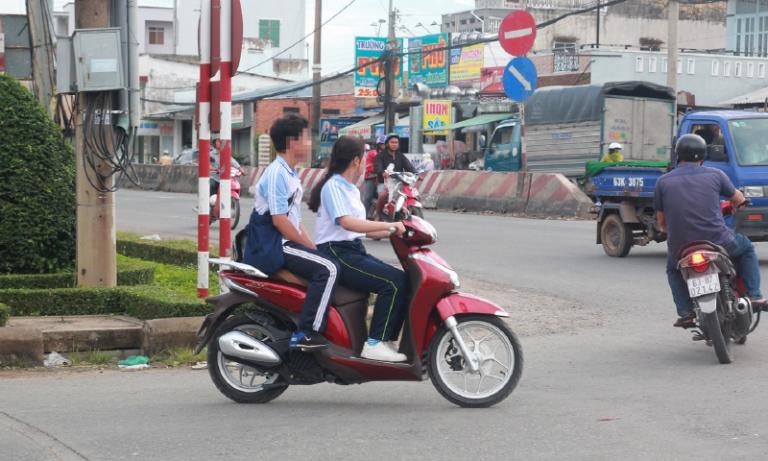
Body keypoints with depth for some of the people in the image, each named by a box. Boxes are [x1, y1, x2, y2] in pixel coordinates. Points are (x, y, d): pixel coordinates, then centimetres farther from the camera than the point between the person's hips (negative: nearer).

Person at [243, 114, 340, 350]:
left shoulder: (290, 174, 18)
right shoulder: (277, 174, -13)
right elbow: (279, 220, -19)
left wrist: (314, 248, 9)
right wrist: (311, 249, -13)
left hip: (284, 243, 10)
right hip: (270, 248, -10)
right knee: (327, 269, -23)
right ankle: (306, 334, -25)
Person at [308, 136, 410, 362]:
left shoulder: (351, 189, 20)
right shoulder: (333, 186, -10)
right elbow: (347, 222, -25)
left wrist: (394, 231, 11)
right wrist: (389, 225, -27)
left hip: (355, 251, 9)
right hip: (336, 254, -9)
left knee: (402, 281, -5)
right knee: (393, 281, -23)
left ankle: (387, 339, -4)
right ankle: (374, 344, -22)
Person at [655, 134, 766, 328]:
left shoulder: (663, 182, 3)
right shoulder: (715, 174, 2)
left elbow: (661, 221, 9)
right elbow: (738, 199, 17)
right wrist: (735, 204, 42)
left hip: (680, 248, 1)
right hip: (718, 242, -1)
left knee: (673, 269, 35)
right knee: (746, 248, 30)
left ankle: (686, 313, 18)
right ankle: (754, 296, 19)